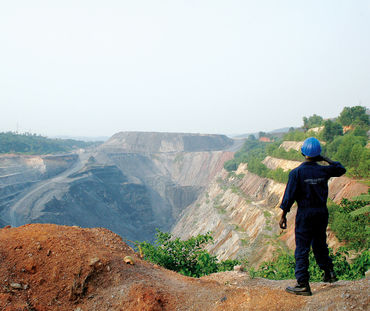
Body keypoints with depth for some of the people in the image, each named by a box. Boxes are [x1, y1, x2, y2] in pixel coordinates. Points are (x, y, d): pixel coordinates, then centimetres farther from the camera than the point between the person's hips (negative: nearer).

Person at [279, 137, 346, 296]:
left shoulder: (296, 172, -12)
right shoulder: (324, 170, -1)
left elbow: (289, 196, -12)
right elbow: (341, 169, 20)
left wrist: (283, 216, -5)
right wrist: (325, 159, 19)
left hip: (305, 214, -4)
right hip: (322, 212, 5)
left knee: (302, 249, 1)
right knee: (320, 244, 23)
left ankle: (303, 284, 2)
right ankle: (329, 273, 34)